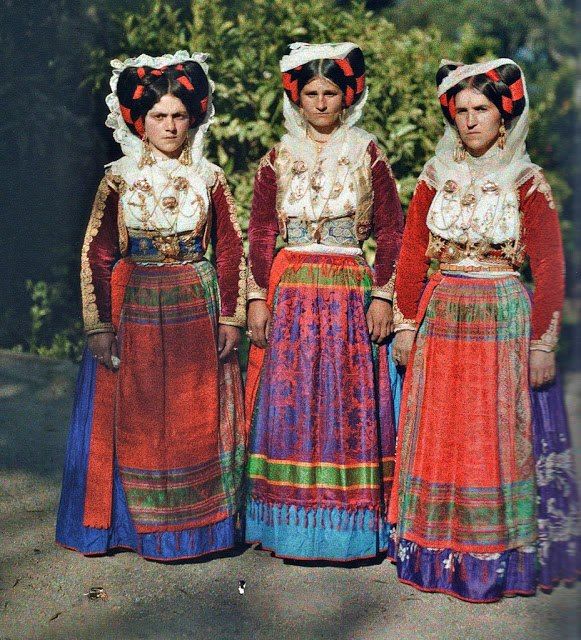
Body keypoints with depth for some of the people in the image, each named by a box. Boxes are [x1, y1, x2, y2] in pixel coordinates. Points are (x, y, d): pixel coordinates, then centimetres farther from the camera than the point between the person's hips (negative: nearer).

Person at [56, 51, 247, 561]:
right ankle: (133, 523, 21)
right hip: (134, 306, -1)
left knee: (198, 419, 6)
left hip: (197, 308, 1)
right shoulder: (120, 179, 0)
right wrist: (100, 326, -7)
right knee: (134, 421, 5)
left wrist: (232, 319, -3)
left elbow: (231, 252, 3)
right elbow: (96, 256, -2)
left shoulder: (209, 178, 3)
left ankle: (197, 523, 21)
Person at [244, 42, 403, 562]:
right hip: (289, 291, 2)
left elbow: (391, 231, 1)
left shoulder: (367, 156, 4)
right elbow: (260, 233, 6)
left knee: (347, 402, 0)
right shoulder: (277, 160, 8)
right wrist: (258, 297, -2)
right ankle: (291, 522, 13)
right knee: (288, 402, 2)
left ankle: (349, 524, 11)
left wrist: (382, 296, -6)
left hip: (350, 291, -1)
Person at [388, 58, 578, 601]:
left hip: (503, 318, -3)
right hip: (441, 315, 3)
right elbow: (411, 256, 7)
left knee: (498, 439, 2)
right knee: (437, 437, 7)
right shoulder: (437, 177, 6)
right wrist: (406, 325, 2)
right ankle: (438, 552, 20)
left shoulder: (526, 183, -3)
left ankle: (500, 556, 16)